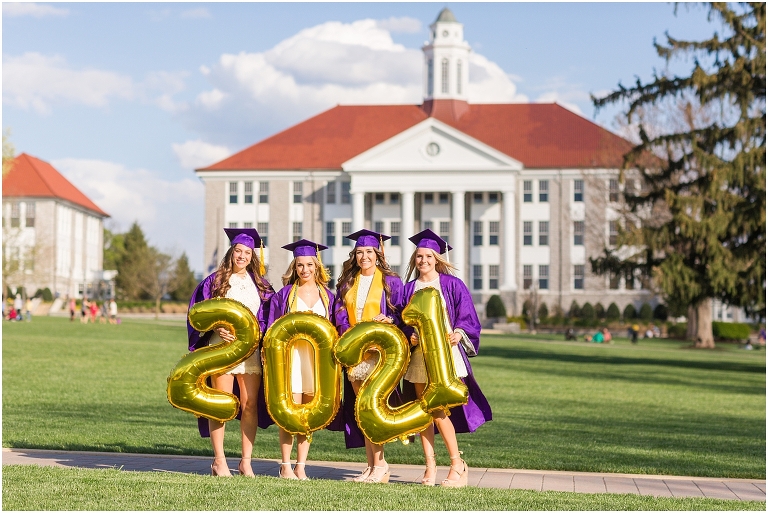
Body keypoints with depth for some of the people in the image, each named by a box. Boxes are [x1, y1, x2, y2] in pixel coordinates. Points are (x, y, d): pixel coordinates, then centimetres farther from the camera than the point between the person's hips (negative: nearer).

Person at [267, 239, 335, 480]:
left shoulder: (327, 296, 11)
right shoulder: (284, 294, 5)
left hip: (317, 357, 2)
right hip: (291, 354, -2)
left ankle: (301, 466, 6)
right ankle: (285, 466, -2)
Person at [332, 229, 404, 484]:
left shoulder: (390, 282, 3)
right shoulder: (347, 283, 14)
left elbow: (402, 314, 2)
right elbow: (339, 315, 11)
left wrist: (389, 320, -19)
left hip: (380, 351, -5)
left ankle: (379, 464, -5)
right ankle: (373, 465, 7)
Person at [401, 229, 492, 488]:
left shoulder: (452, 285, 1)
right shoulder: (410, 289, 11)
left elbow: (468, 318, 0)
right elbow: (404, 321, 12)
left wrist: (458, 334, -17)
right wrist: (410, 335, -8)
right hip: (419, 355, 4)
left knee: (438, 411, -11)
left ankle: (458, 464, 1)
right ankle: (430, 467, 8)